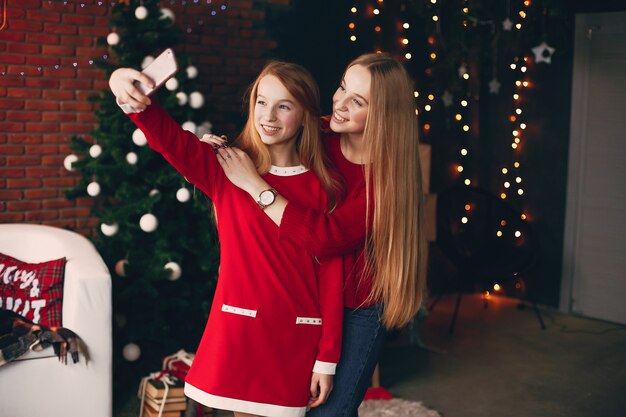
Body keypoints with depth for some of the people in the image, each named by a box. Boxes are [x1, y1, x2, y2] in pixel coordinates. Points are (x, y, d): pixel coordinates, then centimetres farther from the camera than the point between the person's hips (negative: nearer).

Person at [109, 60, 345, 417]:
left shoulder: (323, 187, -2)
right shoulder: (226, 169, -1)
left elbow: (331, 274, -2)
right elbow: (167, 136, -18)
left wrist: (327, 358, -2)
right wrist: (135, 101, -40)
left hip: (296, 334, 0)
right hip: (237, 326, 0)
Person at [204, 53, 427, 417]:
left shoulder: (389, 175, -21)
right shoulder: (319, 138, -8)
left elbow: (324, 237, -32)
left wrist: (252, 183, -30)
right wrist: (225, 150, -13)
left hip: (358, 309, -4)